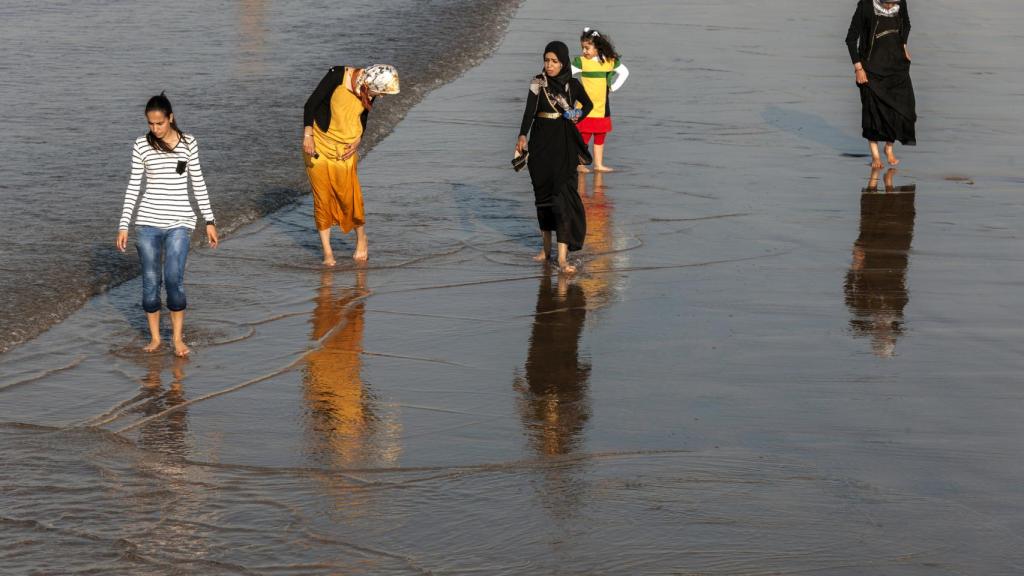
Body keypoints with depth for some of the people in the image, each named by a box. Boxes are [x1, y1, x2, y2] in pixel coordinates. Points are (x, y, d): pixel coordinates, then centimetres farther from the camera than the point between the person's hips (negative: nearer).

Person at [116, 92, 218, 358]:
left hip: (179, 222, -1)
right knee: (150, 281, 3)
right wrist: (124, 225, -1)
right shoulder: (142, 146, 0)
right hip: (148, 221, 1)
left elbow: (198, 183, 8)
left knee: (174, 278, -12)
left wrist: (209, 220, 7)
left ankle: (178, 337, 3)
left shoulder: (188, 143, 1)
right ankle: (154, 337, 18)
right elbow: (133, 187, 3)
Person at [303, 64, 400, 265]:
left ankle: (361, 239, 23)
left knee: (349, 196, -1)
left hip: (344, 149, 3)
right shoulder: (338, 76, -22)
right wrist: (308, 135, -18)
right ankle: (327, 251, 9)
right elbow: (311, 104, -15)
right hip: (319, 144, -3)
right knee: (322, 196, 0)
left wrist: (358, 140, -3)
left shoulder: (369, 91, -7)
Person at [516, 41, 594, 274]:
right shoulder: (538, 83, -4)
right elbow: (529, 110, -19)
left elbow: (588, 104, 20)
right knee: (543, 192, 10)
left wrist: (578, 116, 0)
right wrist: (523, 135, -35)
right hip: (541, 143, 1)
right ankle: (546, 247, 26)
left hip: (565, 144, -1)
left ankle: (562, 257, -18)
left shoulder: (573, 84, 0)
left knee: (563, 193, -11)